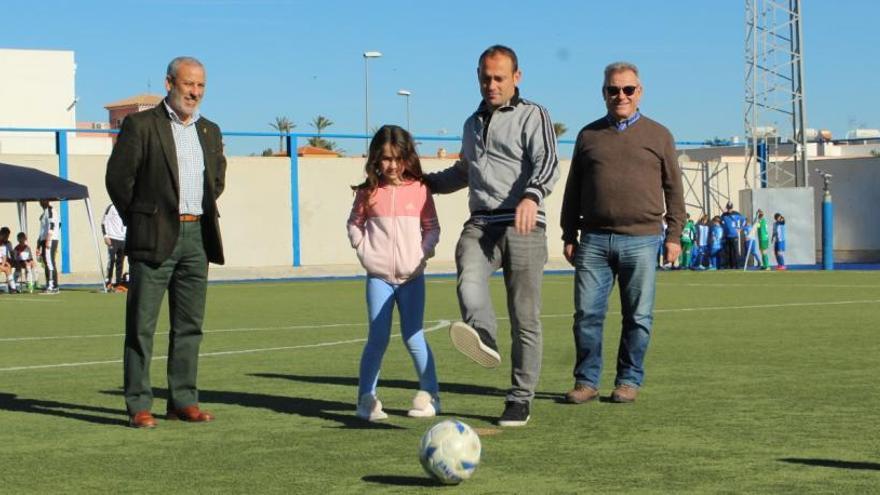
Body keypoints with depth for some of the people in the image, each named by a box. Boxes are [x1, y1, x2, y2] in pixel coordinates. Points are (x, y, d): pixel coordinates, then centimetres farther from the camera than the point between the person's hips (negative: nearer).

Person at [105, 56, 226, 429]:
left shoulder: (210, 132, 14)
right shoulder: (141, 125, -4)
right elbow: (118, 178, -4)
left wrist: (201, 215, 15)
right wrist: (141, 221, 1)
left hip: (197, 237, 6)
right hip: (155, 239, -5)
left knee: (189, 325, 8)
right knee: (141, 325, -3)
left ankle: (183, 400, 15)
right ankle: (138, 405, -1)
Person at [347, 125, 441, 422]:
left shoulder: (419, 190, 1)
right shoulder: (368, 192, 1)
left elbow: (432, 227, 9)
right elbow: (354, 224, 13)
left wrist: (424, 252, -5)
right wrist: (363, 250, 0)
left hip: (412, 275, 0)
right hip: (378, 276, 0)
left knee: (413, 338, 0)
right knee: (378, 339, -2)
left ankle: (429, 395, 12)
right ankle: (367, 399, 7)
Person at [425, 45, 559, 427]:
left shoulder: (533, 116, 4)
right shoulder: (473, 123, 24)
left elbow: (547, 163, -13)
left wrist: (532, 196, -32)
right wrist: (426, 182, 36)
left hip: (522, 227, -4)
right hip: (480, 224, 4)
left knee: (525, 318, -1)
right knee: (469, 279, -31)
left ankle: (521, 399, 6)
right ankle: (483, 339, -56)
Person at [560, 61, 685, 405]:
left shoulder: (658, 136, 9)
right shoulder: (589, 136, 13)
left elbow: (673, 189, 10)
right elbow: (573, 190, 16)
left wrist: (674, 235, 3)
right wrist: (569, 235, 10)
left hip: (640, 240, -1)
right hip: (594, 239, 1)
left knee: (638, 316, 2)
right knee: (587, 313, -2)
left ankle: (629, 381, 12)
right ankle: (586, 381, 8)